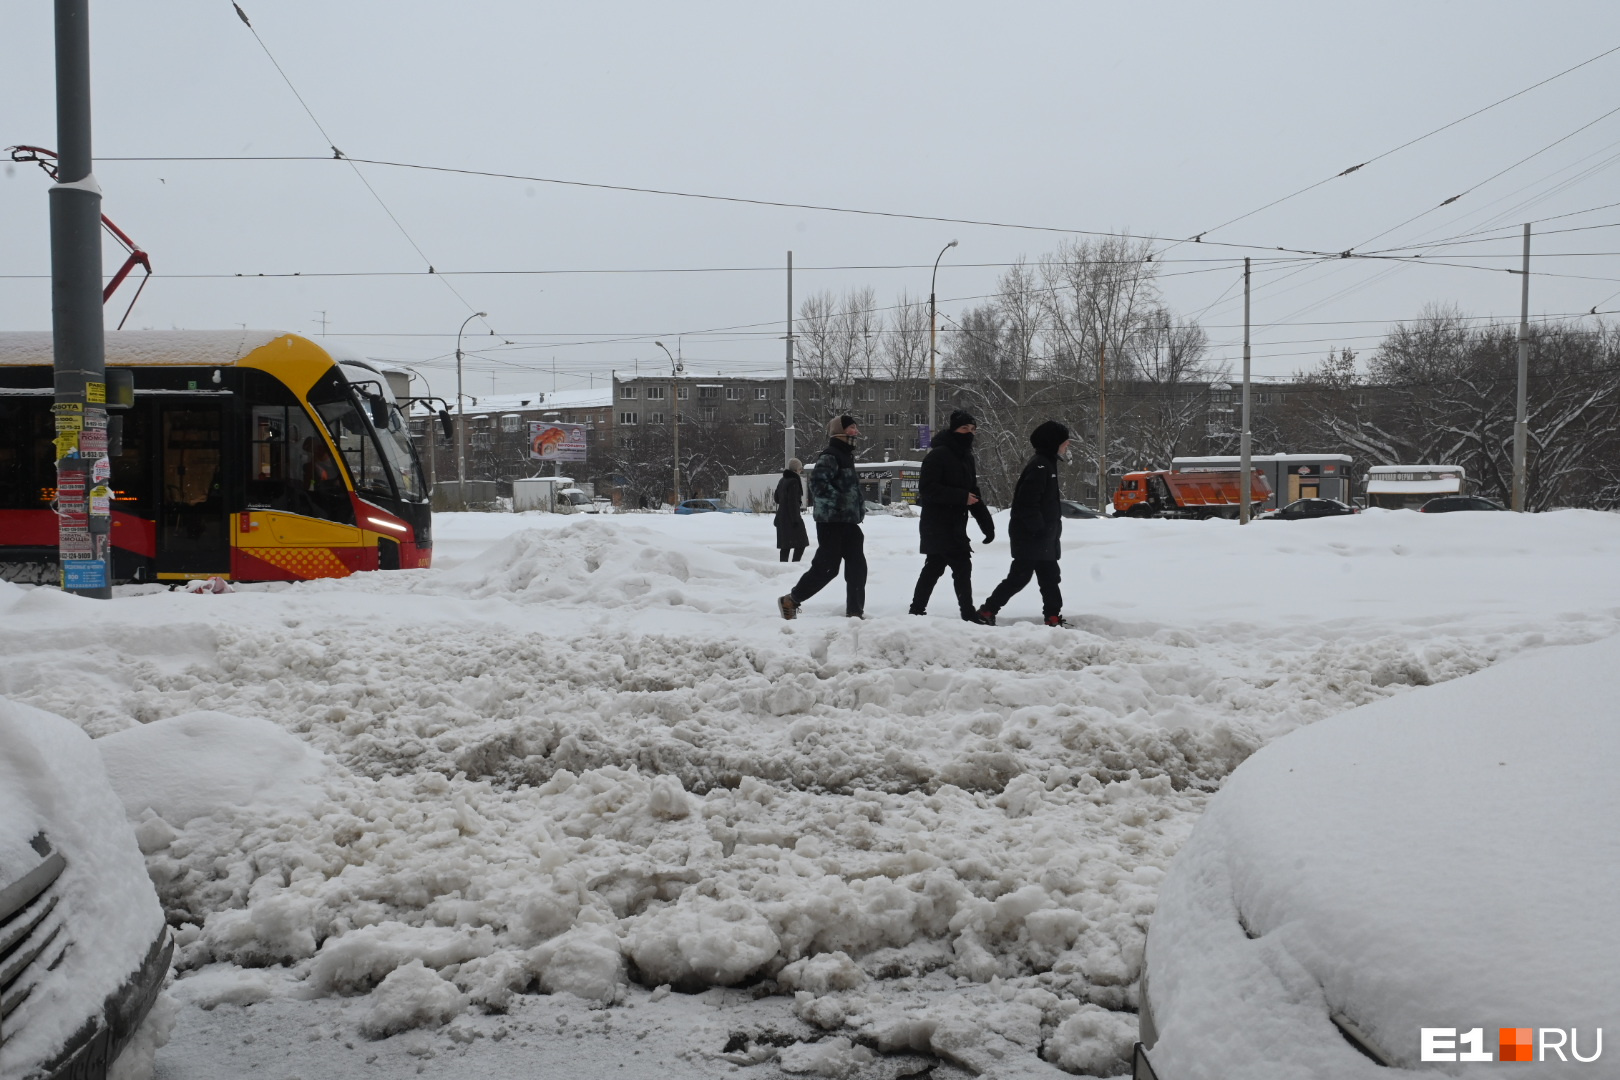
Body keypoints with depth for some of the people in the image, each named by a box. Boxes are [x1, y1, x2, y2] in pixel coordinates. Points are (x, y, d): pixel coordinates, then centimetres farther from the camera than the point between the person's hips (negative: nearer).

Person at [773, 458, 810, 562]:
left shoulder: (782, 480, 13)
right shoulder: (794, 481, -14)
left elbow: (777, 498, 21)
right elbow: (793, 502, -19)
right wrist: (795, 519, -18)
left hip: (781, 516, 9)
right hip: (792, 517, -9)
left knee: (785, 546, 10)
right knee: (800, 544, -6)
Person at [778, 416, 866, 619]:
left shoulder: (846, 458, 20)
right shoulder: (829, 457, -12)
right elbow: (818, 483, -27)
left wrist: (859, 506, 20)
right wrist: (840, 500, -29)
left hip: (848, 522, 10)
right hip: (832, 522, -10)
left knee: (857, 566, 4)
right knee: (826, 568, -7)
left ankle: (855, 611, 8)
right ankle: (790, 601, 7)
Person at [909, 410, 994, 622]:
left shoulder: (966, 458, 15)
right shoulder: (938, 455, -13)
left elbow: (974, 494, 17)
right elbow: (927, 489, -21)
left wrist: (987, 524, 9)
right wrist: (961, 497, -23)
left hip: (955, 525, 9)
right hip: (938, 524, -9)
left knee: (934, 567, 14)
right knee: (962, 565, -11)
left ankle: (917, 610, 22)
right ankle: (969, 613, -6)